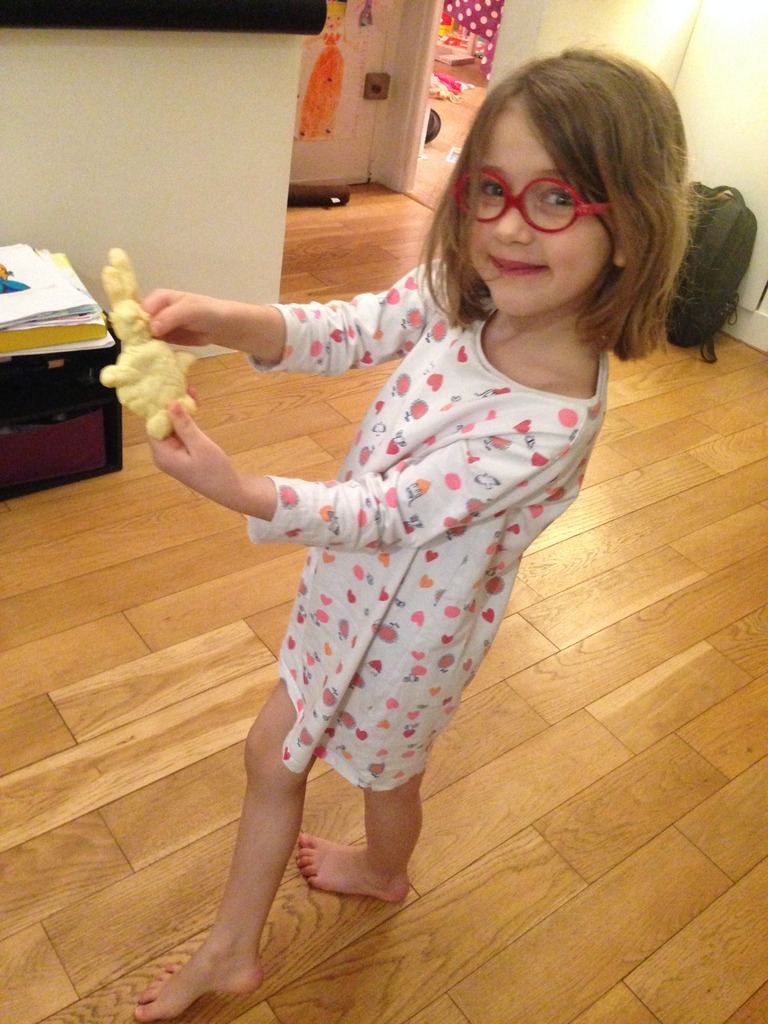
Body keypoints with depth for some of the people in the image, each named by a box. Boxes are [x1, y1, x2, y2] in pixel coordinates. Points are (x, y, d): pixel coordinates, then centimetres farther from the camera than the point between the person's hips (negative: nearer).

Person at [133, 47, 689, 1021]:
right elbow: (347, 330, -11)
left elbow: (388, 512, -31)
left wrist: (234, 489, -37)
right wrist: (222, 320, -28)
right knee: (270, 755, 23)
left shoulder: (549, 421, -35)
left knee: (384, 772, 24)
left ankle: (386, 872, 62)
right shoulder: (457, 293, -16)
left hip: (411, 622, -7)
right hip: (349, 578, 7)